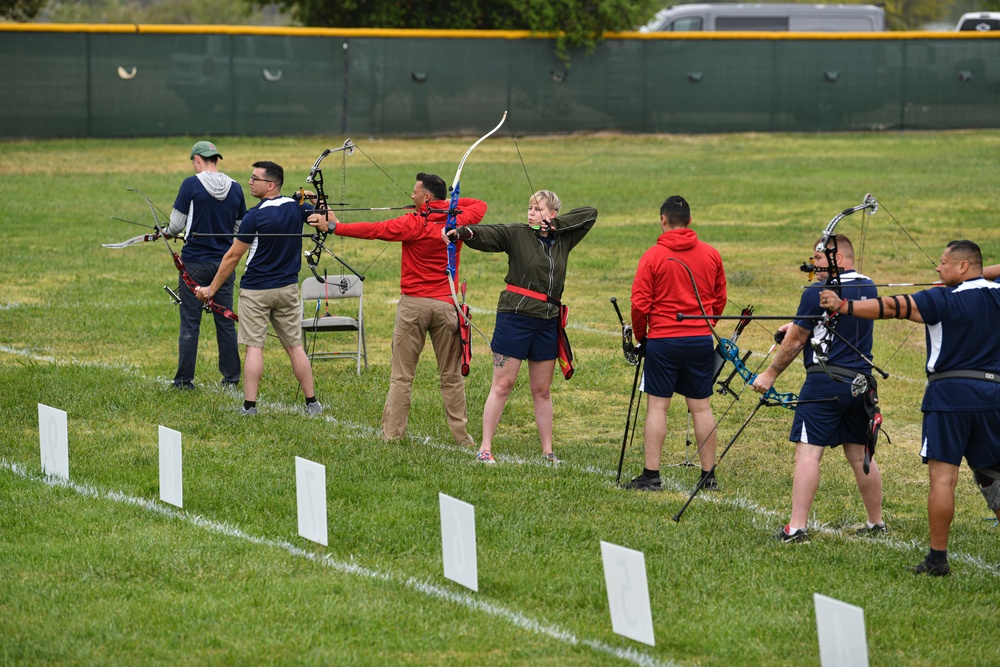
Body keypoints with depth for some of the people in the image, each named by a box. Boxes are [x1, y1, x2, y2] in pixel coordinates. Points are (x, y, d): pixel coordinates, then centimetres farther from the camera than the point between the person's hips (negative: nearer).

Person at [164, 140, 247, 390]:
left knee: (190, 323, 2)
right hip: (225, 262, 4)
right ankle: (231, 377, 16)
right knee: (226, 322, 11)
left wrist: (168, 233, 14)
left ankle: (185, 379, 5)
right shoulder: (235, 188, 1)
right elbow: (240, 228, 9)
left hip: (195, 263, -4)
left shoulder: (192, 184, -10)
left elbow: (176, 224, -8)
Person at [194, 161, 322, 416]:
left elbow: (233, 256, -10)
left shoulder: (255, 216, -16)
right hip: (288, 288, 5)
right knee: (295, 346, 11)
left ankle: (250, 405, -4)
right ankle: (312, 402, 12)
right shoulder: (297, 208, -1)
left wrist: (212, 289, -2)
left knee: (254, 347, -2)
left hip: (256, 291, -5)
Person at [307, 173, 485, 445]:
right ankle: (461, 435, 11)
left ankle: (392, 432, 4)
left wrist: (334, 227, -8)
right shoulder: (457, 222, 0)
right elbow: (480, 205, 19)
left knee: (402, 376, 4)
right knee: (451, 376, 9)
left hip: (413, 304, -3)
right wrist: (449, 203, 15)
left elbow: (375, 230, -12)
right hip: (446, 306, 3)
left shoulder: (414, 224, -11)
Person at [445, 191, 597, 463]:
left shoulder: (562, 238, 9)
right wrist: (462, 232, -38)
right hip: (515, 318, -4)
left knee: (542, 390, 11)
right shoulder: (517, 234, -3)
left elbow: (590, 213, 13)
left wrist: (555, 224, -1)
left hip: (547, 323, 4)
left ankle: (548, 451, 17)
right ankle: (485, 448, 2)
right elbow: (488, 234, -17)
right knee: (502, 385, -3)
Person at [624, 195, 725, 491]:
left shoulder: (653, 256, -8)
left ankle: (651, 475, -1)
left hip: (663, 339, -3)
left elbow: (640, 304, -9)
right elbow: (720, 300, 12)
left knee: (657, 406, 1)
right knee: (701, 406, 7)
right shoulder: (711, 255, 4)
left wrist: (640, 335, 7)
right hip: (701, 339, 3)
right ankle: (708, 475, 10)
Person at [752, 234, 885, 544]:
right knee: (860, 455, 15)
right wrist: (799, 327, 26)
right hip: (861, 382, 7)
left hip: (825, 383, -7)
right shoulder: (868, 288, 11)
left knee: (808, 452, -8)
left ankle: (797, 527, -14)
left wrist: (770, 374, 7)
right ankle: (876, 522, 21)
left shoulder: (817, 292, -10)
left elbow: (795, 342, -5)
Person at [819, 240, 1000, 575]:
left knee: (942, 476, -5)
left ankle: (937, 557, -6)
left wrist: (843, 306, -16)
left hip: (951, 395, -6)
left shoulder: (946, 299, -8)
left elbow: (894, 307, -15)